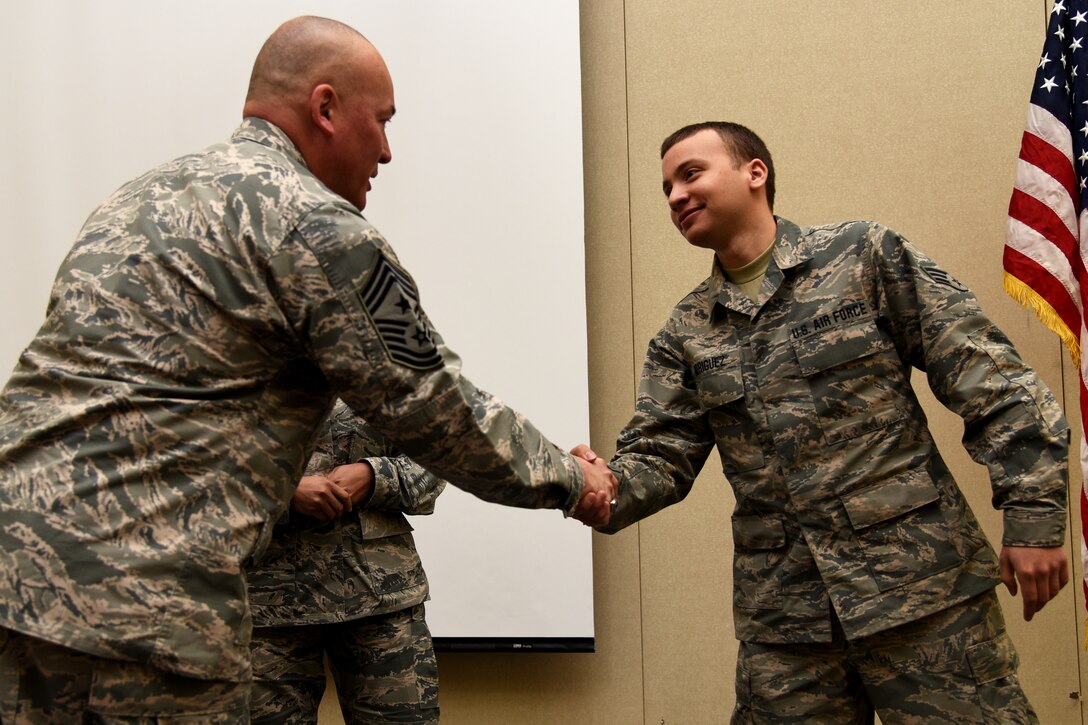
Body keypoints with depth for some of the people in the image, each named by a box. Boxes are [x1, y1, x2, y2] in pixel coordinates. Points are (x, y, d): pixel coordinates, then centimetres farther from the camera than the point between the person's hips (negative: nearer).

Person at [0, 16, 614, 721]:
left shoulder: (147, 193, 20)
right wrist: (571, 479, 15)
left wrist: (292, 481, 32)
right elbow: (438, 412, -1)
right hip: (137, 602, -8)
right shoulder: (320, 230, -6)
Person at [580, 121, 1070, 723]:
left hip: (922, 581, -3)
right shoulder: (684, 335, 11)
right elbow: (658, 457, 5)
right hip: (781, 615, 4)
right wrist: (607, 491, -18)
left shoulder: (863, 256, 0)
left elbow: (996, 386, -3)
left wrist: (1033, 515, -9)